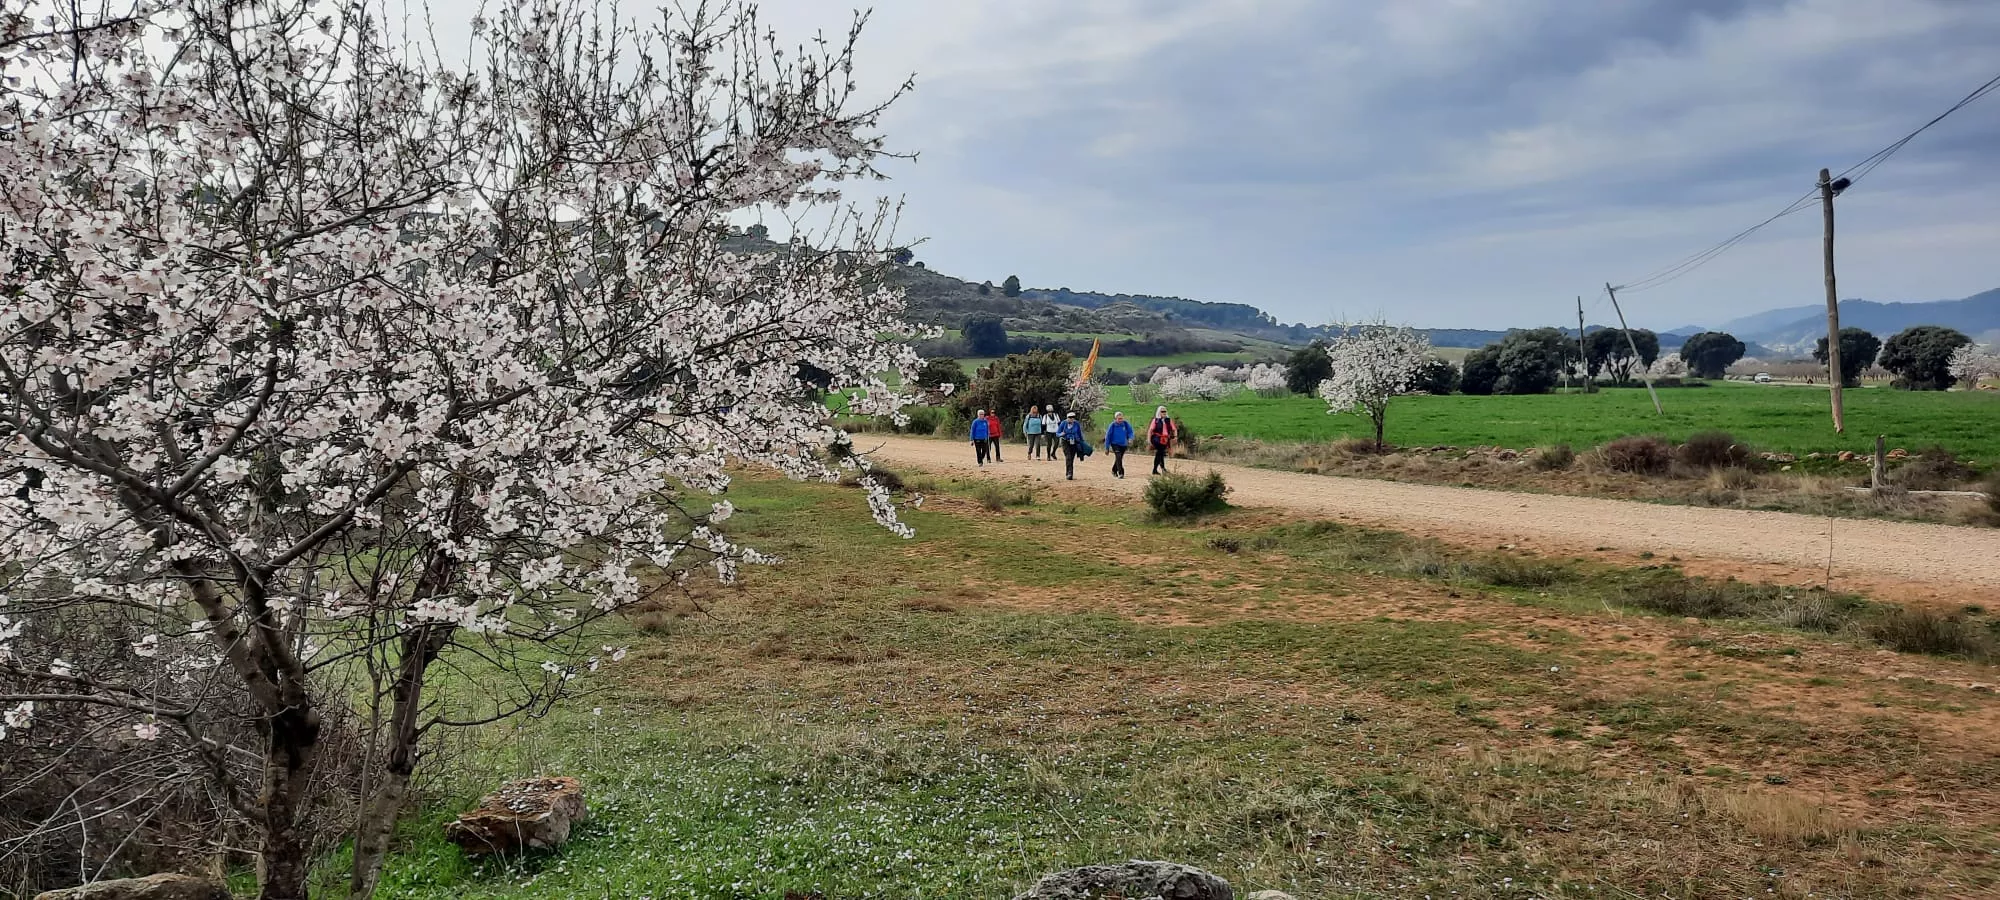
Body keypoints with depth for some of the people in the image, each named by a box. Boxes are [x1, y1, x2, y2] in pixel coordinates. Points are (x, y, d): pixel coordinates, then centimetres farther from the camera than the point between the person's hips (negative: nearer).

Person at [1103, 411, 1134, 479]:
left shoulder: (1126, 424, -6)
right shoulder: (1113, 425, -11)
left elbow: (1130, 432, 2)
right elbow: (1108, 436, -4)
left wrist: (1130, 439, -21)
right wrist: (1107, 448, -1)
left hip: (1123, 444, 4)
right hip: (1115, 444, -4)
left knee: (1119, 458, 15)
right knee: (1118, 457, -22)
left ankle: (1114, 471, 39)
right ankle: (1121, 473, -22)